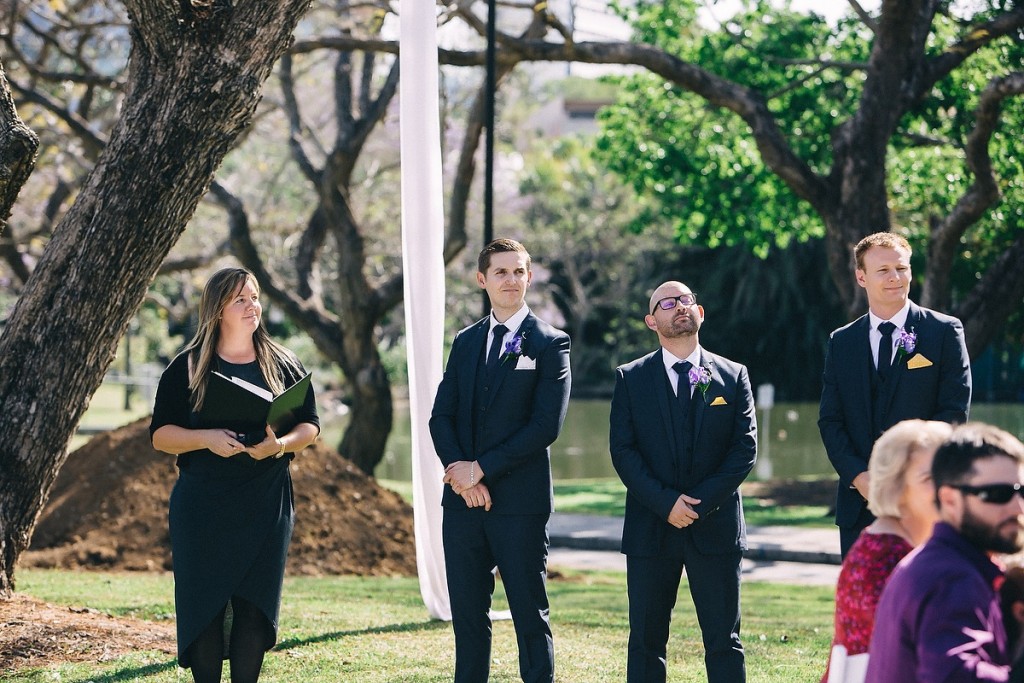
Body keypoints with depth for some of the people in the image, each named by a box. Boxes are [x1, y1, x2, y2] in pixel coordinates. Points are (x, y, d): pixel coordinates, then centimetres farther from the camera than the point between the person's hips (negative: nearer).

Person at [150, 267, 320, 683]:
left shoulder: (283, 365, 8)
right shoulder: (187, 368, 3)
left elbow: (309, 426, 8)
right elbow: (160, 434, 1)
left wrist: (281, 444, -14)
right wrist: (205, 439, -19)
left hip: (266, 507, 2)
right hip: (202, 506, -1)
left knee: (255, 607, 0)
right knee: (204, 605, -2)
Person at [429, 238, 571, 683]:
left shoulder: (550, 343, -2)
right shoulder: (465, 342, 14)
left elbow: (546, 425, -11)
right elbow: (441, 416, 9)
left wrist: (481, 468, -13)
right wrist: (461, 472, -9)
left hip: (520, 501, -5)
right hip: (463, 499, 5)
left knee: (530, 615, -1)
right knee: (467, 614, 8)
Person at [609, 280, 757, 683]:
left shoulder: (733, 376, 7)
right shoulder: (631, 378, 7)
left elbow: (745, 448, 0)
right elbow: (622, 450, -1)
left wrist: (700, 503, -12)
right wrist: (665, 502, -14)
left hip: (716, 526, 0)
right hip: (650, 528, 0)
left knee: (723, 640, 1)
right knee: (646, 640, 3)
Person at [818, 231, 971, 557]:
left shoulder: (945, 331, 2)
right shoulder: (841, 342, 12)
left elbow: (954, 412, -5)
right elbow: (829, 420, 8)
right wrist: (858, 476, -9)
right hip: (859, 504, 3)